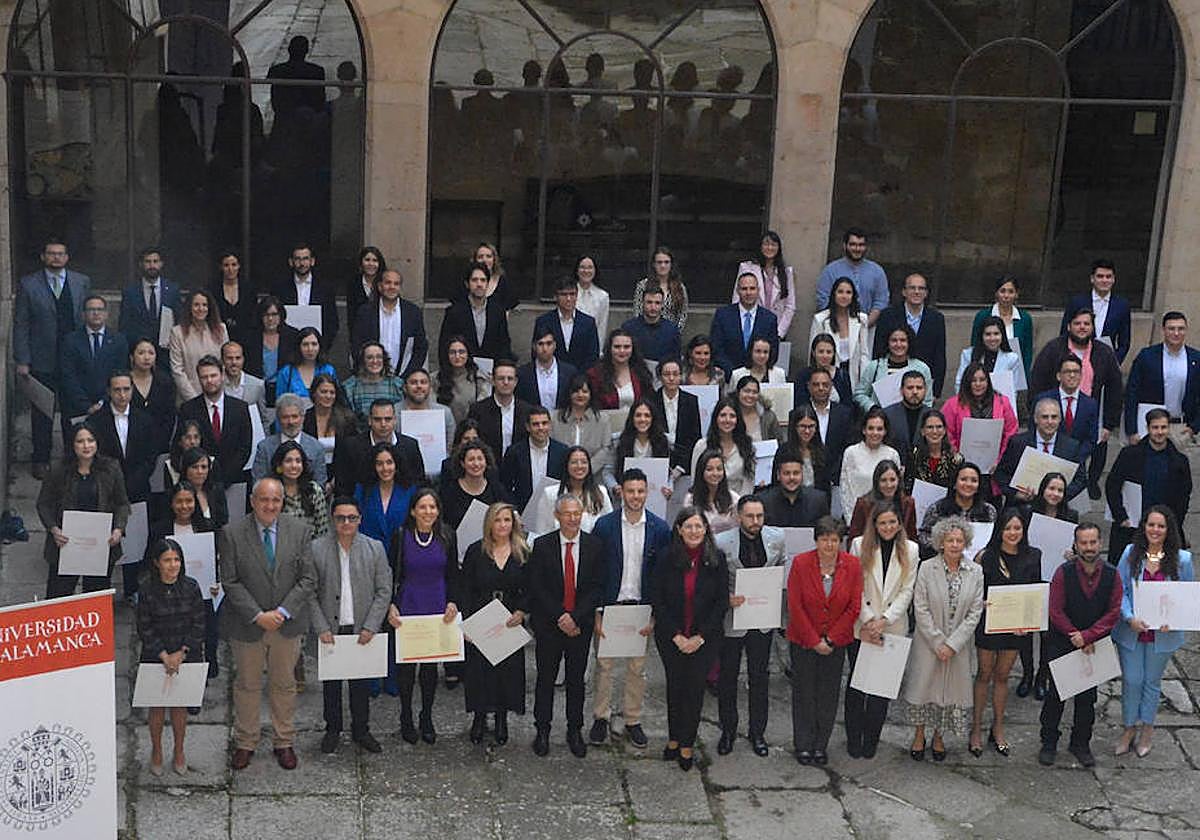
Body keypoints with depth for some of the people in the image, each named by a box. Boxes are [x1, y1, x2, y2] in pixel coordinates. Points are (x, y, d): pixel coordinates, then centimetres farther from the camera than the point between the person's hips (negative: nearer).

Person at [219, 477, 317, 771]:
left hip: (287, 623, 1)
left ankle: (284, 743, 28)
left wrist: (283, 612, -15)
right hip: (246, 625, -1)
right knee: (247, 685, 13)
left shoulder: (300, 530, -4)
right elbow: (230, 582, -10)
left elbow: (308, 578, -5)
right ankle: (245, 743, 28)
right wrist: (257, 615, -17)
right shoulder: (233, 534, -9)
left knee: (284, 684, 14)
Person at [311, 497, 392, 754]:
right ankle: (332, 729, 27)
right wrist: (321, 628, -10)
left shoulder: (375, 548, -2)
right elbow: (310, 592, -3)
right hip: (330, 630, 0)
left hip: (362, 630, 1)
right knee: (331, 682, 12)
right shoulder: (316, 549, -5)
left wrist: (370, 627, -9)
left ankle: (361, 730, 25)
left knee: (361, 683, 11)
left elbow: (384, 591, -1)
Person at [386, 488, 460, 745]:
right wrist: (391, 605, -11)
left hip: (437, 609, 2)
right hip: (407, 608, -1)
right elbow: (390, 575, -1)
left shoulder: (446, 537, -1)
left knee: (431, 665, 9)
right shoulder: (401, 536, -6)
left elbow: (453, 575, 6)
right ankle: (406, 719, 20)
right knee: (407, 664, 5)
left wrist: (452, 602, -6)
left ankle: (427, 718, 23)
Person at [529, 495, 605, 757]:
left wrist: (575, 617, -14)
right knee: (546, 678, 8)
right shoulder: (542, 545, -5)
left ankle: (575, 731, 21)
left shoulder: (594, 545, -1)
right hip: (549, 624, -1)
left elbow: (597, 587, -4)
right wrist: (559, 617, -14)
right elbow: (537, 587, -7)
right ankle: (542, 730, 19)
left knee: (576, 679, 10)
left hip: (580, 624, 1)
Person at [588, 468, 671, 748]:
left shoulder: (660, 529, -3)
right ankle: (601, 718, 21)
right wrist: (596, 613, -7)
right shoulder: (604, 525, -6)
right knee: (604, 665, 7)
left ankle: (632, 721, 23)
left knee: (637, 669, 10)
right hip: (608, 606, -1)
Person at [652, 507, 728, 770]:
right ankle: (674, 739, 22)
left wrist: (700, 637, -10)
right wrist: (676, 636, -10)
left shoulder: (717, 560, -5)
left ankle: (687, 745, 10)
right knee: (675, 686, 9)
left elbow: (722, 602, -3)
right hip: (670, 637, 0)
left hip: (705, 637, 0)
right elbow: (656, 600, -4)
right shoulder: (666, 559, -5)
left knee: (695, 688, 0)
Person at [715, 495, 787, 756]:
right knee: (727, 677, 11)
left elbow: (783, 564, 15)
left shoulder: (776, 538, -5)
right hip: (732, 617, -2)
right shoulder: (721, 543, -15)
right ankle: (728, 731, 28)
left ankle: (757, 732, 26)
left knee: (759, 678, 11)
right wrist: (726, 598, -20)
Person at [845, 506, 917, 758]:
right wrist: (868, 620, -11)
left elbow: (907, 591, -1)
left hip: (893, 629, 1)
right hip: (860, 628, -1)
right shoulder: (859, 545, -3)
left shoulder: (910, 550, 2)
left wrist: (884, 619, -12)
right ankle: (853, 738, 16)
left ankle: (871, 739, 15)